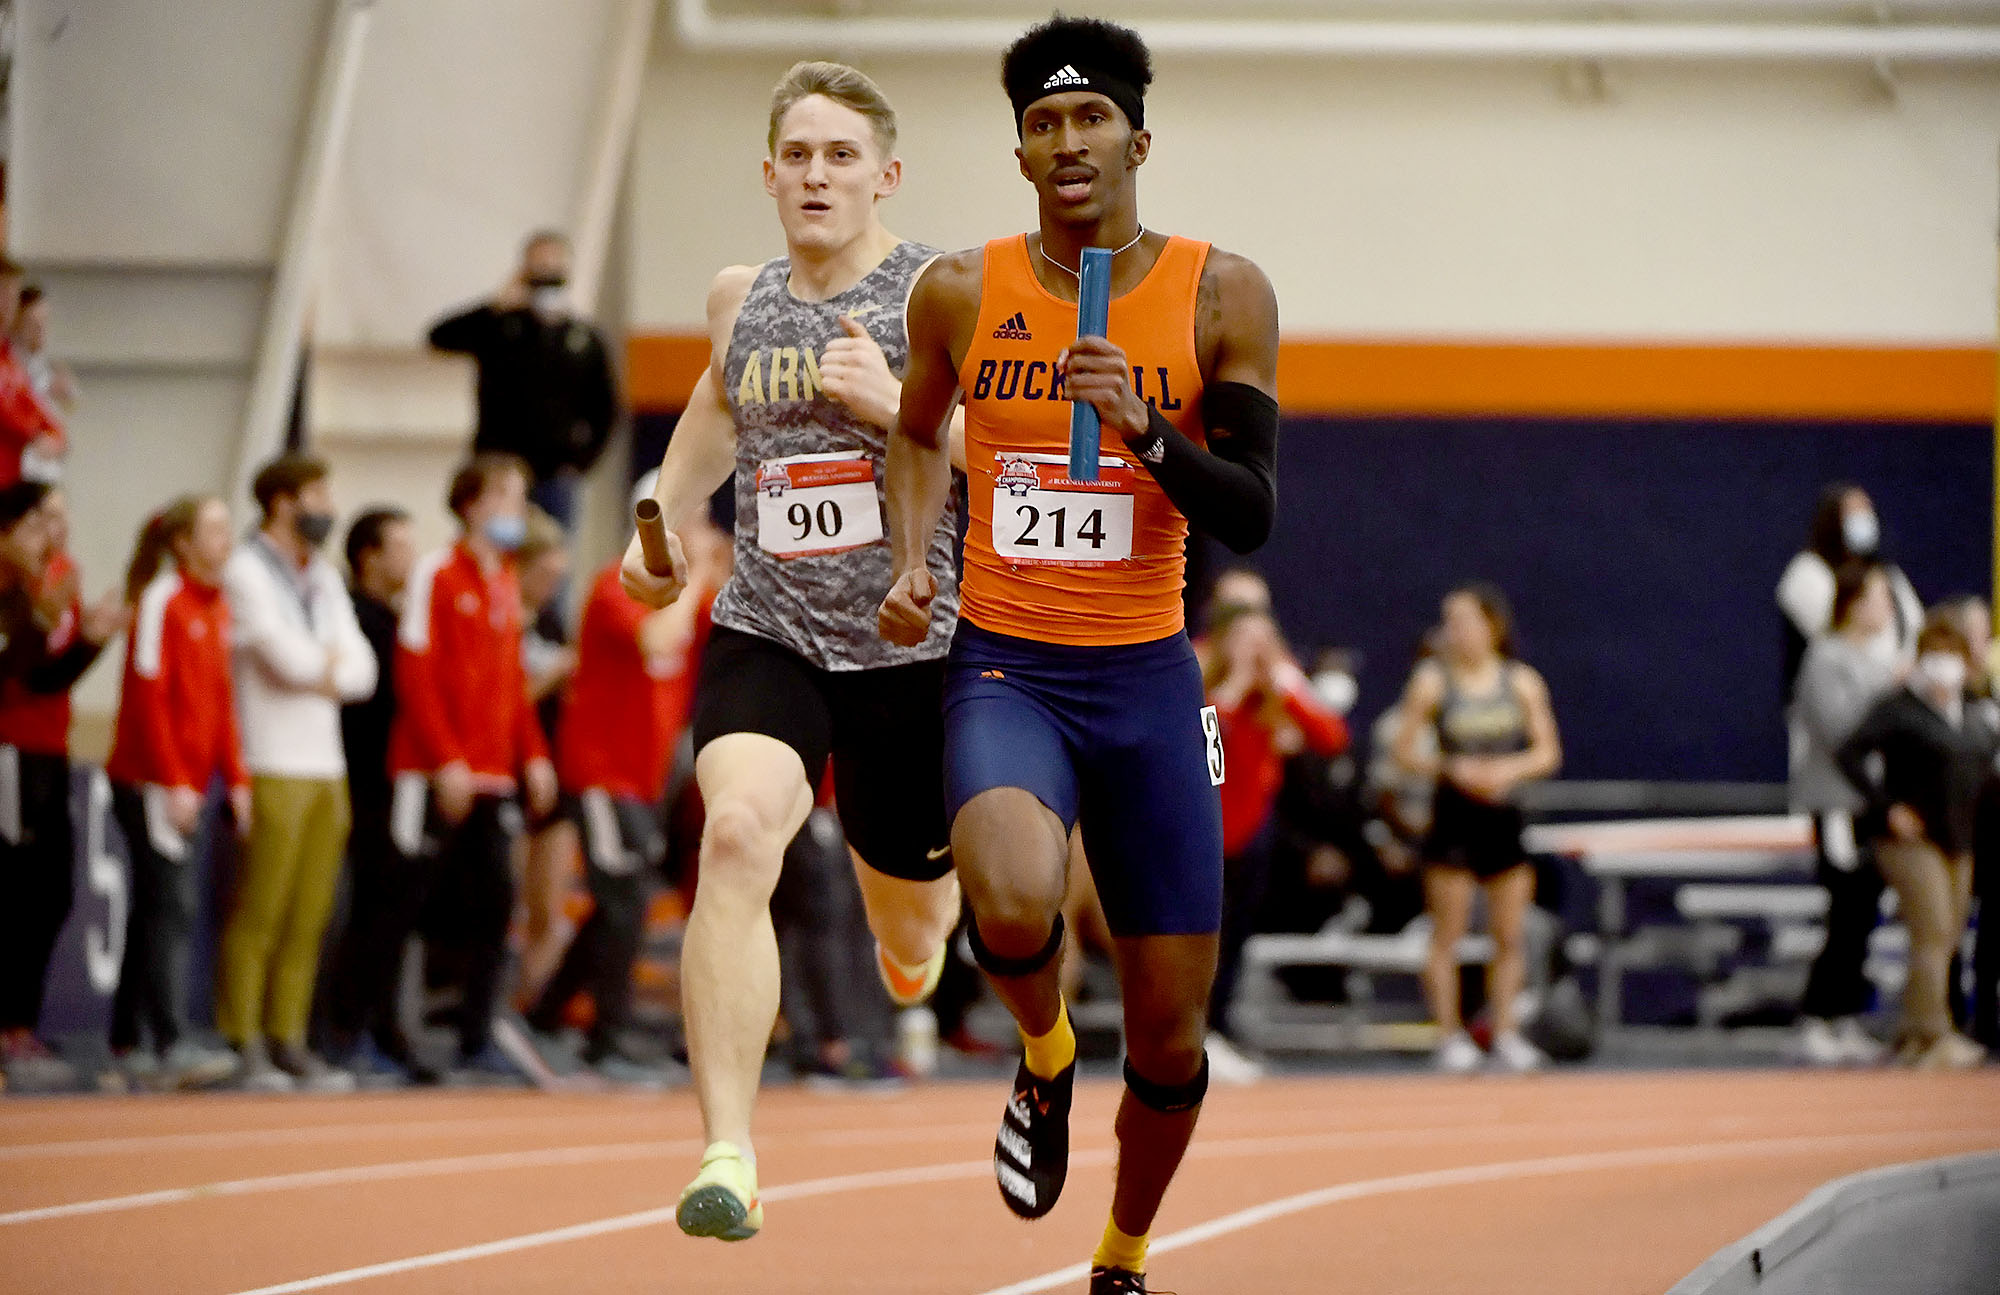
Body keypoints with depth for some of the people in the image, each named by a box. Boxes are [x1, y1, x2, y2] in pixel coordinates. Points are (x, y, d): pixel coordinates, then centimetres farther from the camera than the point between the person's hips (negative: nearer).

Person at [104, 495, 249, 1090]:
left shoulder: (216, 608, 13)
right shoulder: (161, 600, -11)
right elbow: (146, 697, -16)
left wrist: (236, 778, 10)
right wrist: (173, 781, -19)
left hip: (186, 785, 8)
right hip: (151, 782, -8)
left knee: (155, 911, 11)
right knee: (169, 907, -13)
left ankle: (128, 1042, 16)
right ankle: (172, 1045, -17)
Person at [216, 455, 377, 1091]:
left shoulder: (324, 578, 19)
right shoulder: (246, 573, -5)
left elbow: (361, 668, 11)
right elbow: (290, 658, -14)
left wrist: (322, 671, -6)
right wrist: (328, 664, 4)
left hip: (326, 769, 7)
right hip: (272, 769, -7)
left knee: (308, 917, 6)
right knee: (258, 913, -7)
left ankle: (288, 1039, 10)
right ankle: (246, 1044, -5)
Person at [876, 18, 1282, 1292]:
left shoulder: (1222, 295, -4)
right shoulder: (961, 291, 0)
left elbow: (1251, 516, -7)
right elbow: (919, 431, 21)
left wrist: (1142, 428, -23)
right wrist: (913, 561, 4)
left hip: (1147, 676, 1)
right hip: (1005, 668, -1)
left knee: (1171, 1034, 4)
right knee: (1013, 906, -33)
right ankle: (1046, 1060, 3)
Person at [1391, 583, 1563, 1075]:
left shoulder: (1522, 682, 4)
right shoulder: (1432, 681, -1)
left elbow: (1548, 753, 5)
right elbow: (1405, 752, -2)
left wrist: (1510, 769, -14)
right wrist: (1452, 769, -17)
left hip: (1503, 813, 2)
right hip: (1453, 816, -2)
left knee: (1510, 935, 2)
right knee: (1447, 935, -3)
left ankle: (1505, 1031, 10)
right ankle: (1450, 1036, 3)